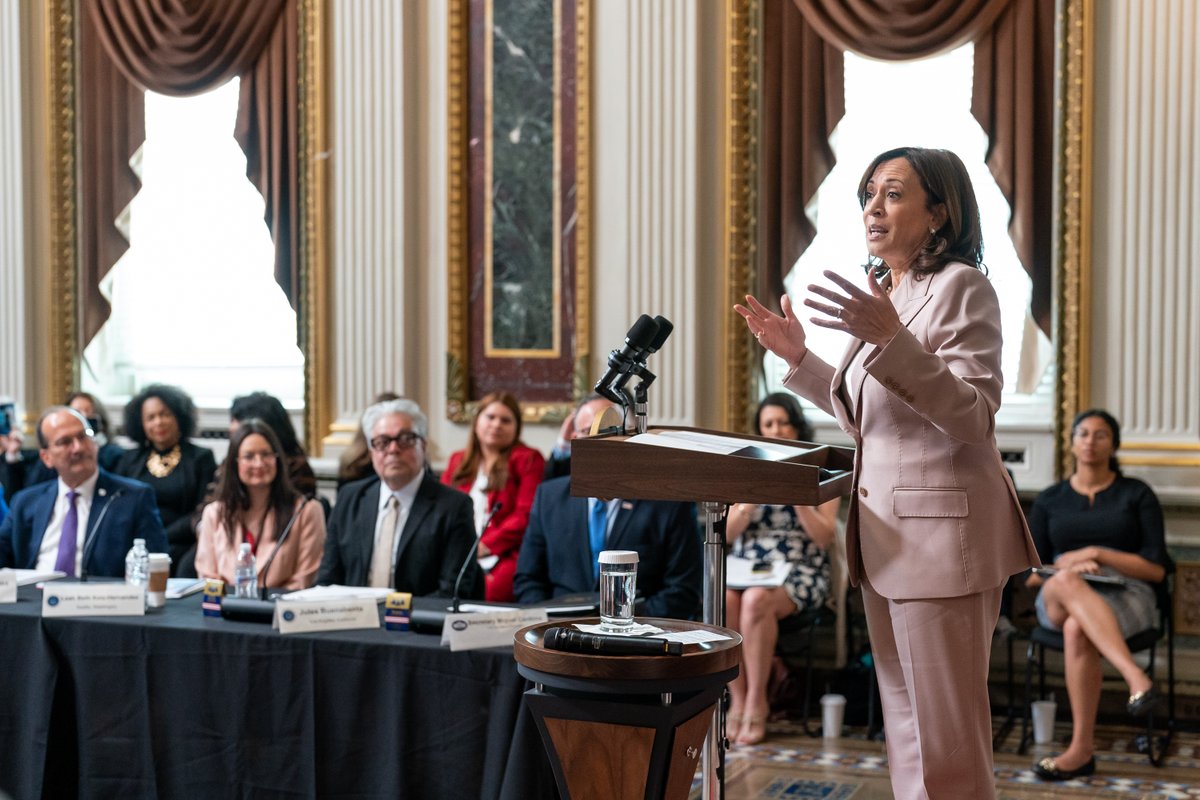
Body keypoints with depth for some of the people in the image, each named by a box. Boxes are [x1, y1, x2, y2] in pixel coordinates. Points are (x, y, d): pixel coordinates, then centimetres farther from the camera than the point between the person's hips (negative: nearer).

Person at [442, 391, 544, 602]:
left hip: (504, 555, -3)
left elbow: (526, 516, -4)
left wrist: (484, 546, -11)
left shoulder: (527, 460, 8)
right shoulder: (458, 461, 24)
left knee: (485, 590, -36)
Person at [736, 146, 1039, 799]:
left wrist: (889, 340, -31)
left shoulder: (960, 287, -11)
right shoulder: (883, 293, 16)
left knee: (946, 745, -3)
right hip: (885, 537, 9)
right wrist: (797, 357, 14)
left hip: (943, 536, -9)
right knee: (905, 736, 16)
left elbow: (974, 415, -22)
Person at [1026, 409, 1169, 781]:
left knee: (1078, 630, -41)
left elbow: (1156, 569, 1)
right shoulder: (1049, 500, 17)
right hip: (1058, 601, 2)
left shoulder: (1137, 495, 10)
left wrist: (1097, 555, -11)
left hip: (1125, 597, -2)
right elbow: (1030, 574, 12)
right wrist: (1067, 566, -10)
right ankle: (1137, 679, -53)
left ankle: (1082, 749, -43)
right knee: (1065, 583, -40)